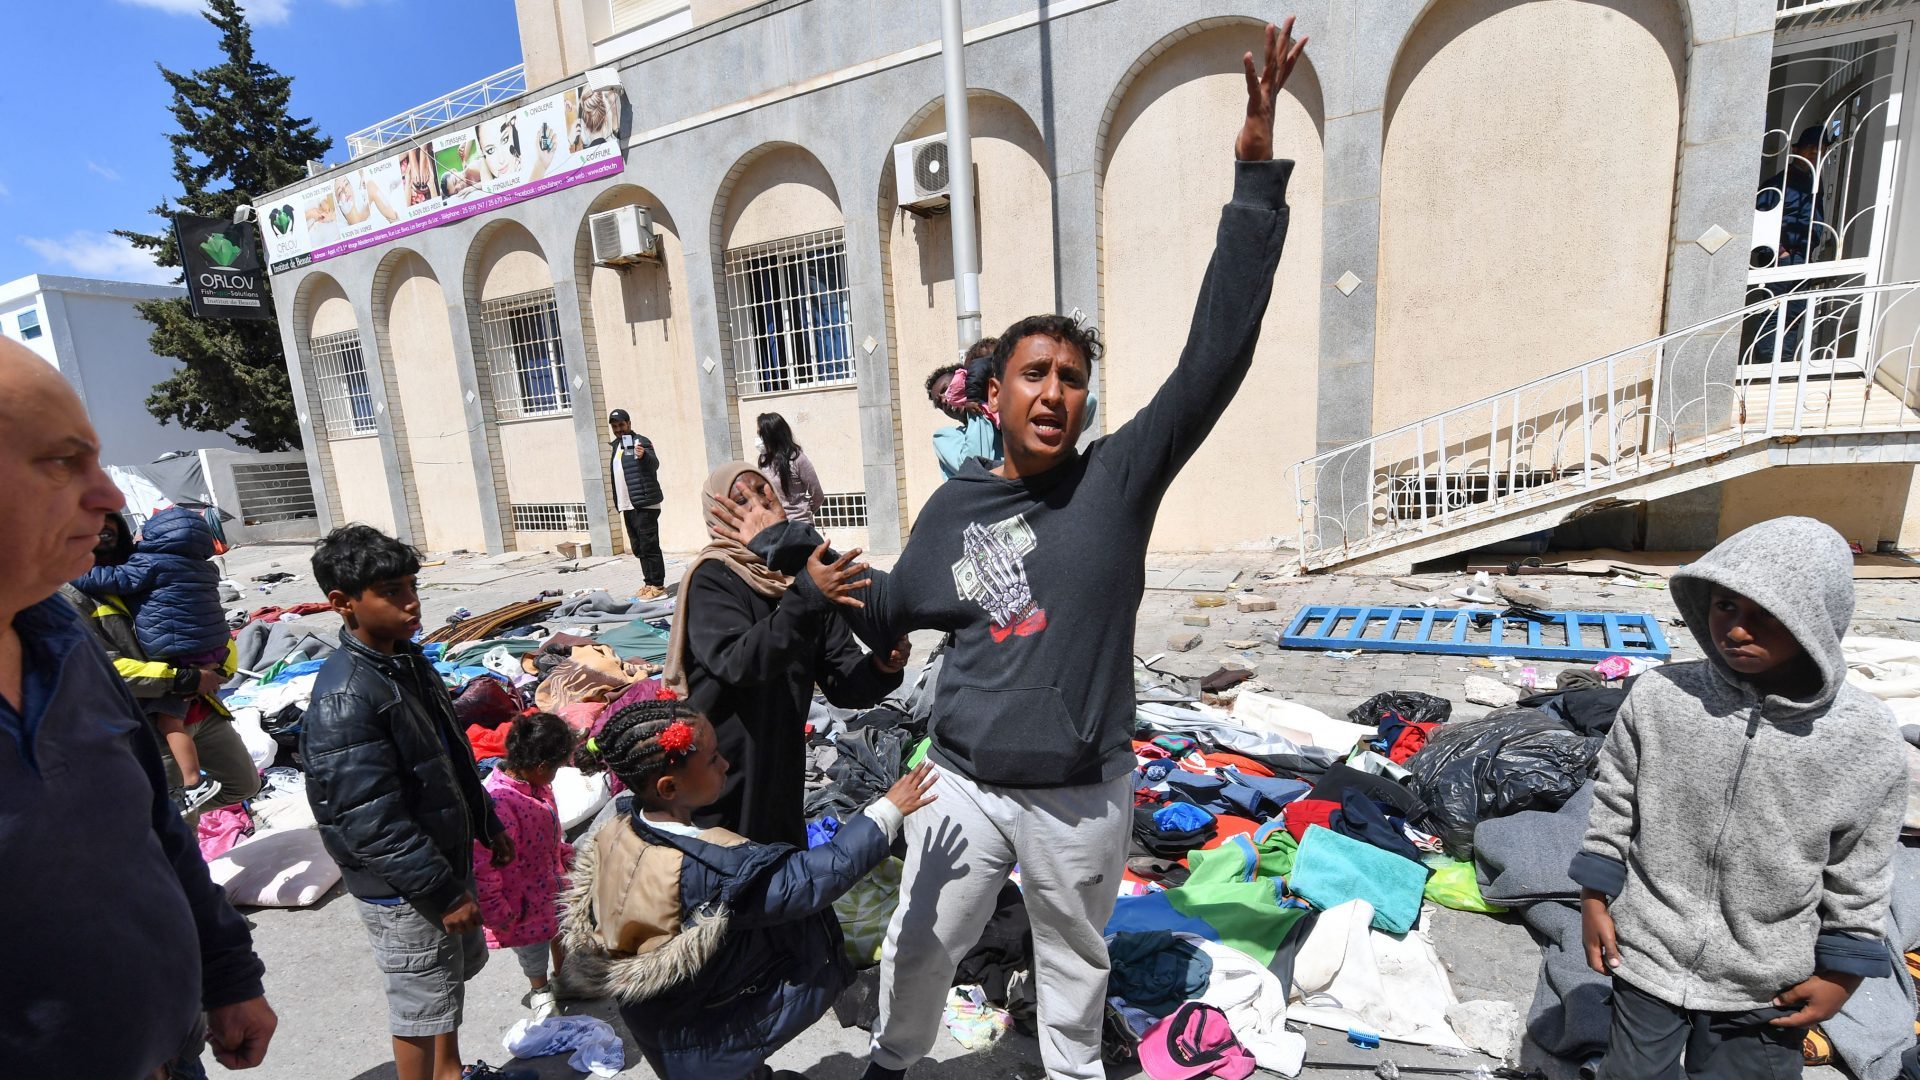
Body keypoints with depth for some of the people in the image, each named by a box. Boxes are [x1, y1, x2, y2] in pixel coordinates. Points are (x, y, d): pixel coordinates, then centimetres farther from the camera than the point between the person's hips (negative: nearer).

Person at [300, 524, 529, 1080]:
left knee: (457, 970, 26)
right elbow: (372, 822, -26)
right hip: (403, 890, -9)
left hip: (448, 857, 9)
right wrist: (443, 893, -21)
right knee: (420, 1005, 11)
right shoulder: (344, 699, -27)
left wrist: (488, 825, 15)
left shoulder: (406, 658, 1)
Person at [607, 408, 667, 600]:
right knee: (638, 547, 12)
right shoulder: (616, 445, 18)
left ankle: (658, 585, -5)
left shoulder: (640, 441, -7)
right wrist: (618, 502, 21)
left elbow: (654, 464, -22)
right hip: (627, 505, 9)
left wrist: (644, 456, -44)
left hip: (645, 504, -9)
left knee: (649, 546, -9)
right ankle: (650, 582, 20)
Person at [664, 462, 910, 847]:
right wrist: (805, 599, -43)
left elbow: (842, 681, -3)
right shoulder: (711, 578, -15)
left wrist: (879, 668, -24)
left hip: (782, 768, 5)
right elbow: (738, 661, -32)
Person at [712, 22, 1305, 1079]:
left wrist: (1256, 181, -19)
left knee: (1074, 962, 22)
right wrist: (788, 554, 2)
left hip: (1082, 796, -1)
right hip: (964, 784, 2)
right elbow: (885, 614, 11)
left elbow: (1213, 358, -17)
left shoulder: (1121, 477, -10)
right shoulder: (954, 506, -2)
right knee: (919, 949, 18)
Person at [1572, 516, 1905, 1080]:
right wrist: (1595, 898, 0)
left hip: (1766, 989, 0)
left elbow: (1859, 879, -1)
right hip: (1647, 956, 0)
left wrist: (1840, 973, 2)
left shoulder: (1867, 741, -13)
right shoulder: (1658, 696, -15)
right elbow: (1613, 804, -2)